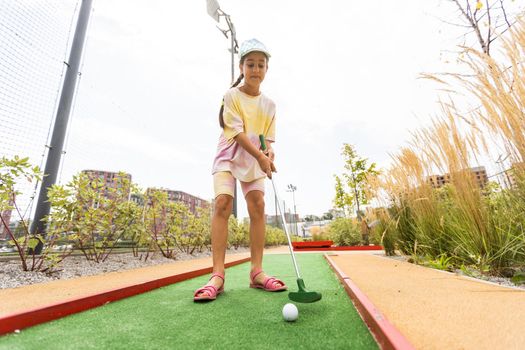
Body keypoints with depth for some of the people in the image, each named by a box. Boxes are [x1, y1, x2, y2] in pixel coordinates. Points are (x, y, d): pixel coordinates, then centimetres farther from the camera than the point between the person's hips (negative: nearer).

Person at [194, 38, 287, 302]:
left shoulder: (269, 105, 10)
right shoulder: (232, 95, -2)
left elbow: (267, 137, 8)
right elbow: (237, 131, -14)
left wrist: (269, 153, -15)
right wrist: (260, 156, -23)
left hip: (256, 159, 3)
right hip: (229, 155, -3)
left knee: (258, 205, -13)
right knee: (222, 203, -21)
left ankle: (257, 271, -5)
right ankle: (217, 275, -17)